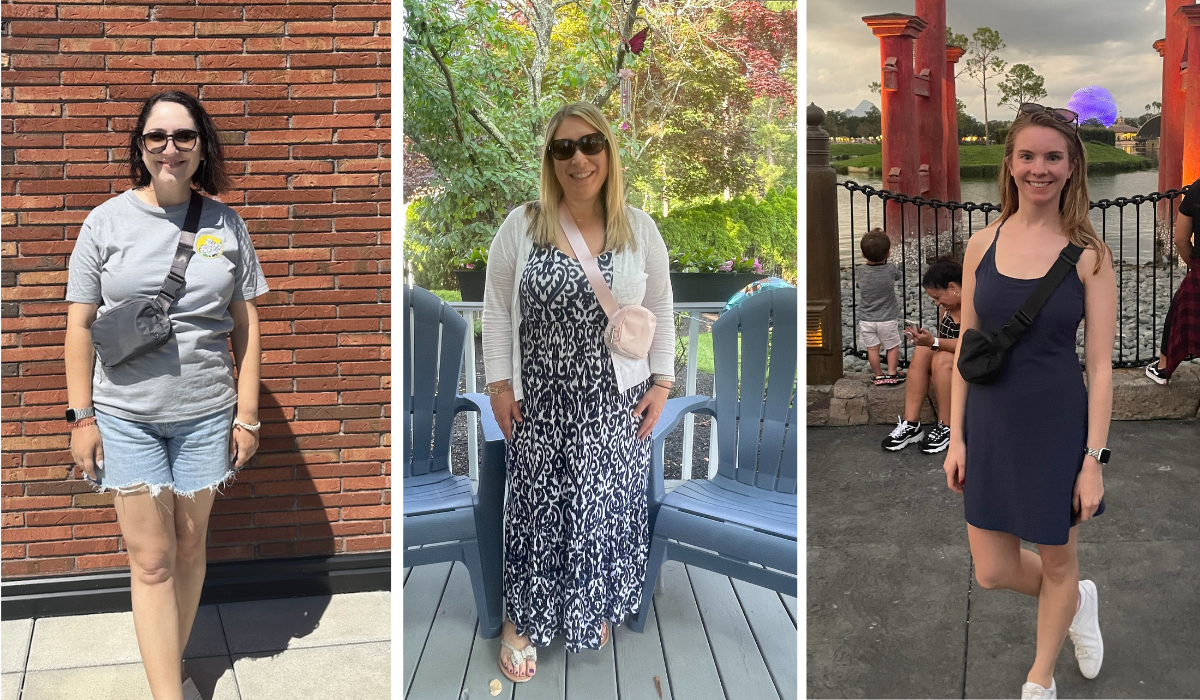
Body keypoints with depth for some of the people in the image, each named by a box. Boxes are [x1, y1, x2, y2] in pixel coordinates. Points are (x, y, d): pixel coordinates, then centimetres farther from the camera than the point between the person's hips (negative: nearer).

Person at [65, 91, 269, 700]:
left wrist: (247, 414, 1)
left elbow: (246, 326, 4)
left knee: (190, 547, 13)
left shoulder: (226, 225, 2)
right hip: (125, 416, -1)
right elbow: (79, 325, 1)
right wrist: (81, 416, -3)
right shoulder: (107, 221, -1)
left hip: (205, 414, 2)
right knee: (152, 560, 0)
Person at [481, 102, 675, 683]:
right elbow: (496, 309, 0)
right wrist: (498, 383, -4)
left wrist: (661, 382, 0)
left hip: (615, 404, 1)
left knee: (606, 506, 14)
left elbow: (660, 311, 5)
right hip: (539, 402, -1)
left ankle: (596, 607, 39)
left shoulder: (639, 229, -2)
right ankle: (521, 619, 30)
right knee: (536, 506, 9)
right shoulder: (521, 226, -5)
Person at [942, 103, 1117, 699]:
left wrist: (1093, 461, -11)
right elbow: (965, 348, 3)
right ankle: (1078, 603, 44)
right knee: (993, 572, 11)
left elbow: (1100, 365, -8)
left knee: (1057, 563, 15)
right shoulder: (983, 245, -1)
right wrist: (956, 437, 2)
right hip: (990, 425, 3)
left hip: (1057, 426, -3)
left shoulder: (1089, 254, -9)